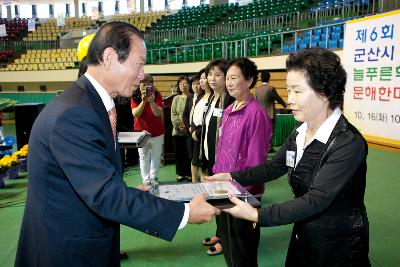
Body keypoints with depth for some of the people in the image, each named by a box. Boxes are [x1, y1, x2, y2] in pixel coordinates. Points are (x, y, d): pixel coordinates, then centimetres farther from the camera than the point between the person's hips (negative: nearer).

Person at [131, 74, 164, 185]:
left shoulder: (157, 95, -8)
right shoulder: (135, 97, -7)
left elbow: (158, 113, -18)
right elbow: (135, 114, -19)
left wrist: (152, 101, -34)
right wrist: (143, 101, -32)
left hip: (157, 133, 0)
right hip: (141, 132, 0)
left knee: (156, 157, 10)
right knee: (143, 157, 8)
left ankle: (154, 178, 24)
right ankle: (146, 181, 15)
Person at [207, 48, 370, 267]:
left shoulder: (348, 144, -25)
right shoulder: (299, 134, -2)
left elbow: (316, 200, -29)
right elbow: (273, 167, 8)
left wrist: (257, 215, -34)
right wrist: (232, 177, -2)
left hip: (338, 248, -6)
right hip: (302, 238, 6)